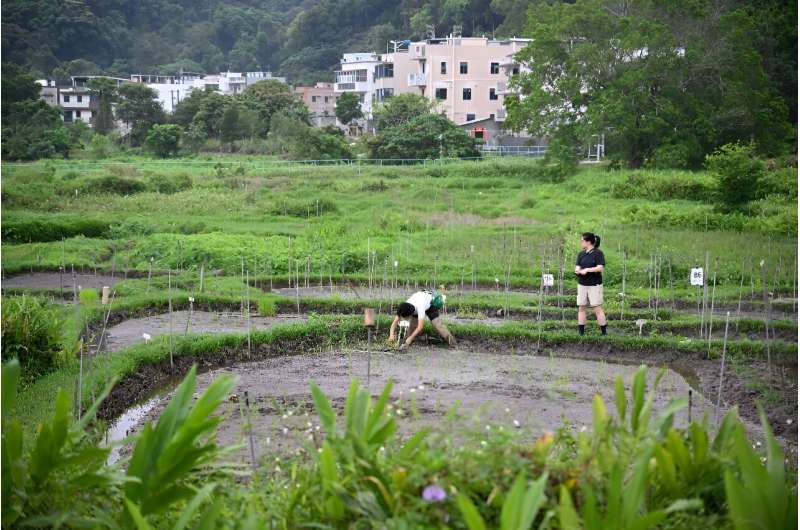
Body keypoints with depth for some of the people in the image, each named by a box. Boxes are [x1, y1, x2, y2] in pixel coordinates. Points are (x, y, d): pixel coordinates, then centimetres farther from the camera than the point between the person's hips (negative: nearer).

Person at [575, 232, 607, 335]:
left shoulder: (598, 253, -7)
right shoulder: (581, 254, 10)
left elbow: (600, 268, -16)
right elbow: (577, 269, 5)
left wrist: (587, 270, -21)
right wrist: (580, 271, -17)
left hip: (595, 285, -6)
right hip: (582, 285, 6)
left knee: (597, 309, -5)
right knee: (581, 308, 5)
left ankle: (604, 332, 1)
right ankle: (580, 333, 10)